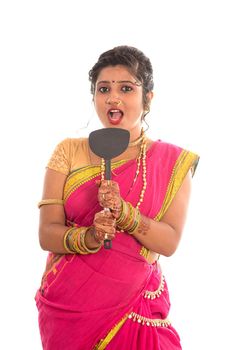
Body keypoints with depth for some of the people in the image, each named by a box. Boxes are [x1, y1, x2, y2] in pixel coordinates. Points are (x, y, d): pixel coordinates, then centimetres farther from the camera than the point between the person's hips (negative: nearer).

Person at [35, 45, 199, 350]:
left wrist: (123, 212, -25)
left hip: (136, 309, -1)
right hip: (69, 305, 1)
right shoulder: (69, 151, -2)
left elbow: (170, 242, -9)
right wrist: (88, 238, -26)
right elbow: (47, 234, -6)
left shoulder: (172, 161, -2)